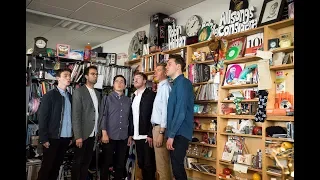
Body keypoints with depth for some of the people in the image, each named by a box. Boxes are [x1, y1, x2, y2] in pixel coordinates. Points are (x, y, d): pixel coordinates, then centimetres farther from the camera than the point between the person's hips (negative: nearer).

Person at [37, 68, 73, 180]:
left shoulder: (70, 96, 9)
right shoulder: (49, 95, -6)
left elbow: (72, 117, 10)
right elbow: (42, 118, -9)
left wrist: (71, 136, 7)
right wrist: (44, 138, -13)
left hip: (66, 138, 5)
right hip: (53, 138, -5)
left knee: (57, 166, 13)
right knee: (46, 166, 5)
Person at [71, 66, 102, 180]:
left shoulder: (98, 93, 12)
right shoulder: (79, 92, -9)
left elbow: (98, 113, 11)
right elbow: (75, 116, -14)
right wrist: (78, 136, -18)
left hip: (93, 134, 6)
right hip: (83, 134, -6)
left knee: (87, 161, 15)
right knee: (78, 162, 6)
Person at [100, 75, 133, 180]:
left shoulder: (128, 100, 9)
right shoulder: (107, 98, 1)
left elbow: (130, 119, 9)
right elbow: (103, 116, -5)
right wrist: (104, 133, -12)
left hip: (123, 137, 3)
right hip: (110, 136, -3)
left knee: (120, 164, 10)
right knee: (107, 163, 6)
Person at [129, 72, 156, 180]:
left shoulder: (151, 94, -7)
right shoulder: (134, 96, 15)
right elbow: (132, 116, 14)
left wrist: (150, 135, -19)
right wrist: (130, 134, 10)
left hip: (146, 136, -7)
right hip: (137, 136, 7)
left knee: (149, 164, 1)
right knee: (141, 163, 14)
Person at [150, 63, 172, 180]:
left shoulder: (165, 87, -11)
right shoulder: (160, 87, 17)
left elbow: (165, 110, -18)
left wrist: (161, 133, -21)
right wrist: (156, 130, 11)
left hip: (160, 128, -10)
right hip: (156, 127, 10)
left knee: (162, 165, -2)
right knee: (160, 164, 16)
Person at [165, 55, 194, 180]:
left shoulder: (182, 82, -11)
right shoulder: (176, 83, 17)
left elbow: (181, 111, -19)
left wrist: (171, 135, -18)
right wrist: (171, 133, 15)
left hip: (179, 133, -9)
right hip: (177, 133, 9)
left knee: (177, 167, -4)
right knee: (177, 166, 15)